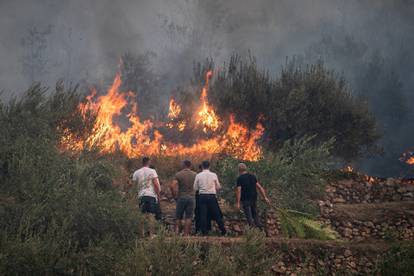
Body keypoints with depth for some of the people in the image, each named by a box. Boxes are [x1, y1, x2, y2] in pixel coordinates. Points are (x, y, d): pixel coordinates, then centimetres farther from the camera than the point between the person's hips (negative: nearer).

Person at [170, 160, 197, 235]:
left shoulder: (178, 174, -2)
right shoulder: (195, 175, 3)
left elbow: (173, 186, -11)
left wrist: (175, 196, -1)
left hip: (181, 197, -1)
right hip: (191, 197, 1)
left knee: (178, 217, 8)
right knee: (188, 218, 2)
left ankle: (177, 231, -5)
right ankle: (186, 234, 0)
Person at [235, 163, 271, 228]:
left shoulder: (240, 178, -11)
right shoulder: (253, 176, 4)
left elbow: (238, 191, -16)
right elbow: (259, 187, 3)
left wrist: (238, 203, -14)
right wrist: (265, 197, 5)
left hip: (245, 200, -5)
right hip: (254, 199, 5)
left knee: (249, 217, 2)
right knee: (255, 214, 19)